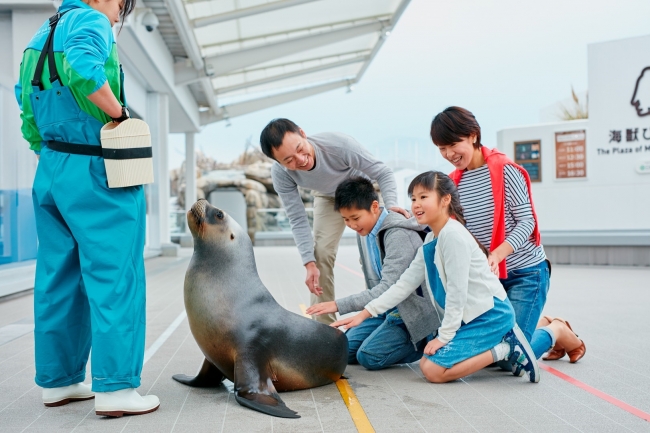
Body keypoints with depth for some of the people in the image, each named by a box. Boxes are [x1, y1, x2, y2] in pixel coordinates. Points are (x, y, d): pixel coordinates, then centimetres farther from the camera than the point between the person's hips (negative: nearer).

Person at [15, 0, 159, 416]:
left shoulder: (41, 34, 19)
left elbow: (27, 107, 24)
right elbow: (82, 69, -29)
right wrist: (119, 113, -17)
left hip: (49, 173, 9)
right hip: (96, 174, -9)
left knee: (58, 279, 12)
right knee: (114, 277, -5)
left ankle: (58, 380, 20)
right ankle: (115, 388, -4)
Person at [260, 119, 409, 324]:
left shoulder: (339, 144, -42)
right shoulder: (280, 174, -31)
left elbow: (383, 173, -28)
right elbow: (298, 221, -21)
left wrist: (391, 204, -45)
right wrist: (309, 263, -29)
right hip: (328, 198, 2)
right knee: (321, 253, -9)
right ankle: (324, 323, 1)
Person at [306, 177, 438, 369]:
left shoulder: (398, 235, -23)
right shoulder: (364, 232, 2)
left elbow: (389, 288, -29)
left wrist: (339, 305, -33)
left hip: (411, 312, -8)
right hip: (386, 309, 8)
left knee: (369, 356, -19)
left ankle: (428, 343, -2)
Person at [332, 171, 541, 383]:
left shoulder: (453, 235, -19)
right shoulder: (430, 241, 10)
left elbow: (457, 290, -20)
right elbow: (405, 283, 9)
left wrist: (444, 335, -14)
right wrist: (365, 313, 3)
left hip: (490, 315, -10)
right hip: (470, 317, 10)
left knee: (434, 370, -16)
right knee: (425, 363, 7)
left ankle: (507, 347, -6)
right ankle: (500, 341, 11)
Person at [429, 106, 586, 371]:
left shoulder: (504, 170, -14)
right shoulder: (453, 181, 4)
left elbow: (526, 221, -16)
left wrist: (497, 254, -30)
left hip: (526, 272, -6)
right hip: (489, 276, 6)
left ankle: (556, 333, 20)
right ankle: (540, 326, 30)